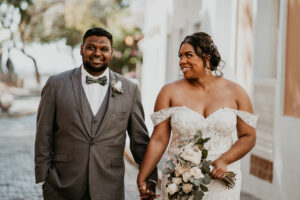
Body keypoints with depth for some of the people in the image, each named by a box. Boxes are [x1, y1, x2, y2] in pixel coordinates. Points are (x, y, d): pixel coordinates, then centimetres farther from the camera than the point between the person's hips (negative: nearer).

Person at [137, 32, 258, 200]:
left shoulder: (235, 93, 1)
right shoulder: (170, 92, -1)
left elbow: (248, 137, 2)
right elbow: (159, 140, -3)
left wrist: (224, 161, -13)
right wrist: (142, 180, -9)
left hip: (222, 182, 0)